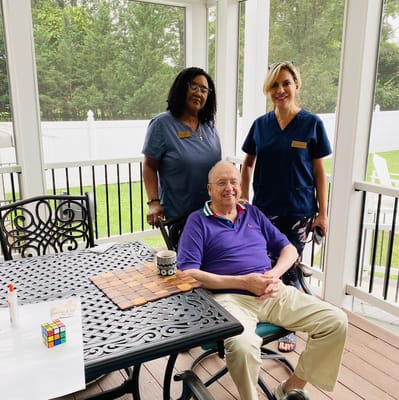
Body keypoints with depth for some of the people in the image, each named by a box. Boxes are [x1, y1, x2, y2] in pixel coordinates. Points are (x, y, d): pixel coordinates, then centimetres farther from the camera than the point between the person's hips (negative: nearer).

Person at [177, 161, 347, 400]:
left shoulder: (253, 213, 18)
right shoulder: (198, 221, 3)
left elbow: (288, 249, 19)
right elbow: (188, 273, -8)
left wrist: (275, 275, -5)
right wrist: (243, 282, -14)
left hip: (273, 293, 6)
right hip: (230, 297, -5)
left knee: (336, 320, -8)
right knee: (243, 346, -36)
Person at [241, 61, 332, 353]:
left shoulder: (312, 124, -4)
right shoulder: (261, 124, 3)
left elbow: (320, 172, -2)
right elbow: (248, 164, 14)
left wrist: (322, 213, -5)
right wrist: (243, 199, 6)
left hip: (298, 212, -2)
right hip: (264, 209, 3)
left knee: (289, 272, 6)